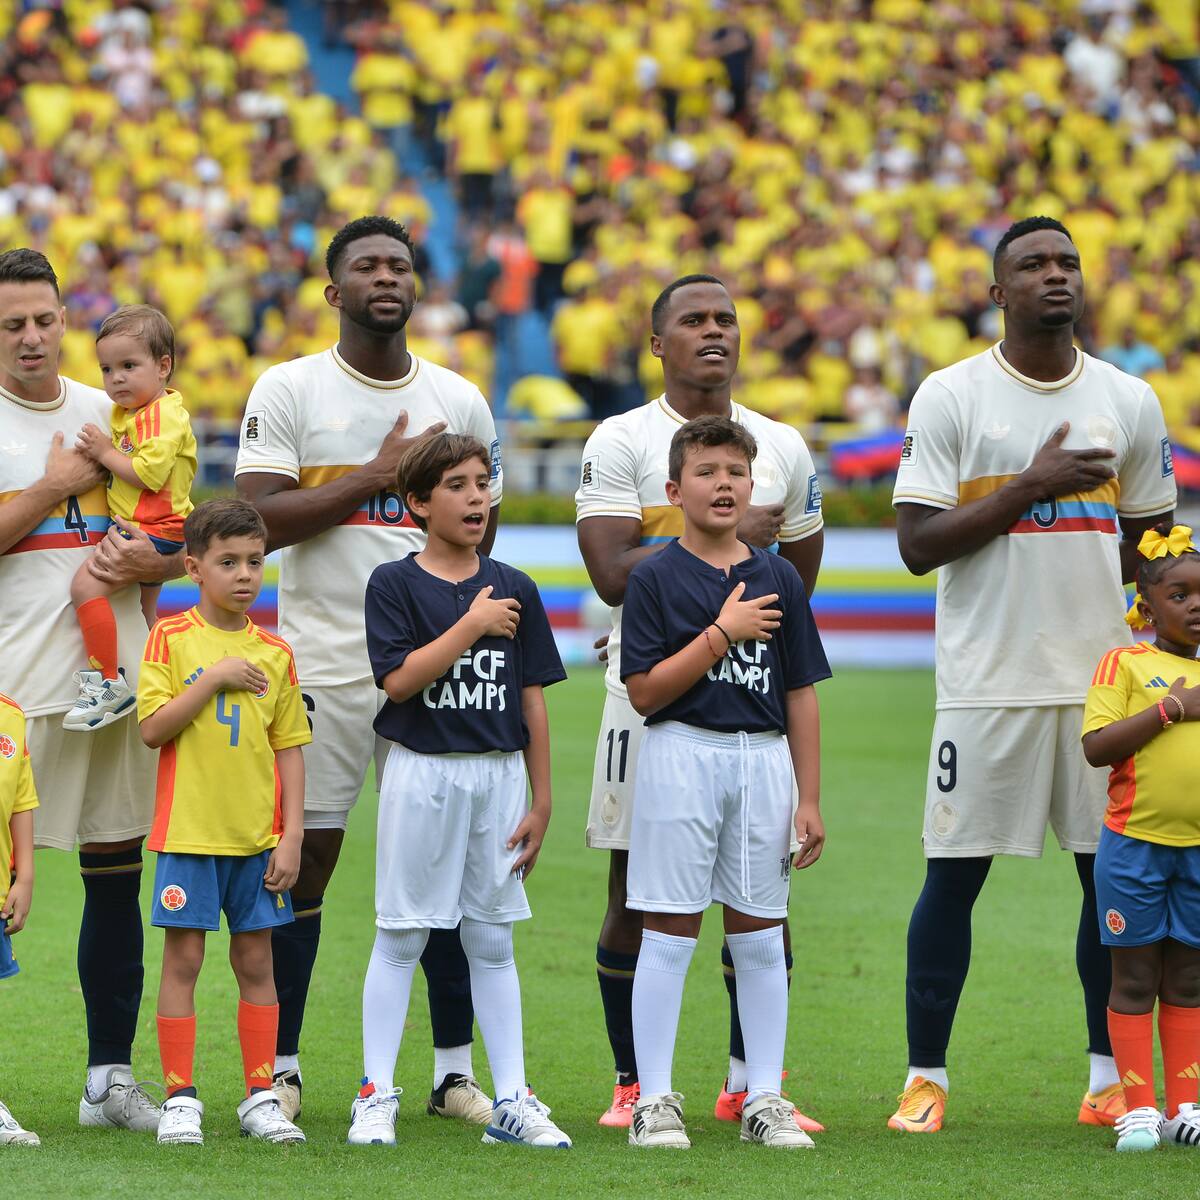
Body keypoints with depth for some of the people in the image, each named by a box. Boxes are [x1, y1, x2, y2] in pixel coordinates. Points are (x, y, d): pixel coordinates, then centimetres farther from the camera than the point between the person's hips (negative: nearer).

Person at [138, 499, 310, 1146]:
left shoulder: (274, 653, 6)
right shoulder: (171, 639, -2)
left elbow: (289, 748, 8)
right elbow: (153, 728, -10)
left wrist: (292, 835, 1)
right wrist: (213, 678, -17)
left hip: (258, 835, 3)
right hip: (189, 830, -3)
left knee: (256, 960, 6)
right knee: (183, 957, -1)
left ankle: (261, 1096, 12)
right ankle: (180, 1098, 5)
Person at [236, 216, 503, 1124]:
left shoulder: (459, 401, 10)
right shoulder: (289, 391, 1)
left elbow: (480, 532, 14)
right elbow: (258, 519, -10)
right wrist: (377, 476, -14)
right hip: (323, 663, -3)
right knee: (303, 856, -1)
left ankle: (455, 1069, 8)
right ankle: (278, 1065, 8)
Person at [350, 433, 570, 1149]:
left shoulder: (514, 591, 7)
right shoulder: (395, 584, -3)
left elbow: (532, 701, 8)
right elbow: (399, 679, -16)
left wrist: (541, 802, 6)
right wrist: (471, 626, -16)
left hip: (499, 775, 3)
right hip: (422, 770, -3)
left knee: (493, 941, 8)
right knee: (402, 936, 1)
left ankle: (513, 1102, 10)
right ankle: (377, 1097, 6)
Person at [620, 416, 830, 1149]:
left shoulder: (779, 579, 8)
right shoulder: (655, 578, -2)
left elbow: (800, 695, 10)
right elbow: (644, 691, -9)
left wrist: (811, 800, 6)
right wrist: (722, 634, -14)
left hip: (763, 759, 3)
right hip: (682, 758, -3)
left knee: (761, 939, 7)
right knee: (669, 935, -1)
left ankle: (765, 1098, 13)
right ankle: (655, 1100, 4)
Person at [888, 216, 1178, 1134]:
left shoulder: (1131, 403, 9)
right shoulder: (951, 397, -1)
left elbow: (1153, 543, 17)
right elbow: (918, 543, -7)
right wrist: (1030, 486, -14)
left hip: (1103, 672, 3)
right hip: (988, 674, -3)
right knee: (954, 873, -1)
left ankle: (1109, 1078, 12)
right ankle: (926, 1077, 6)